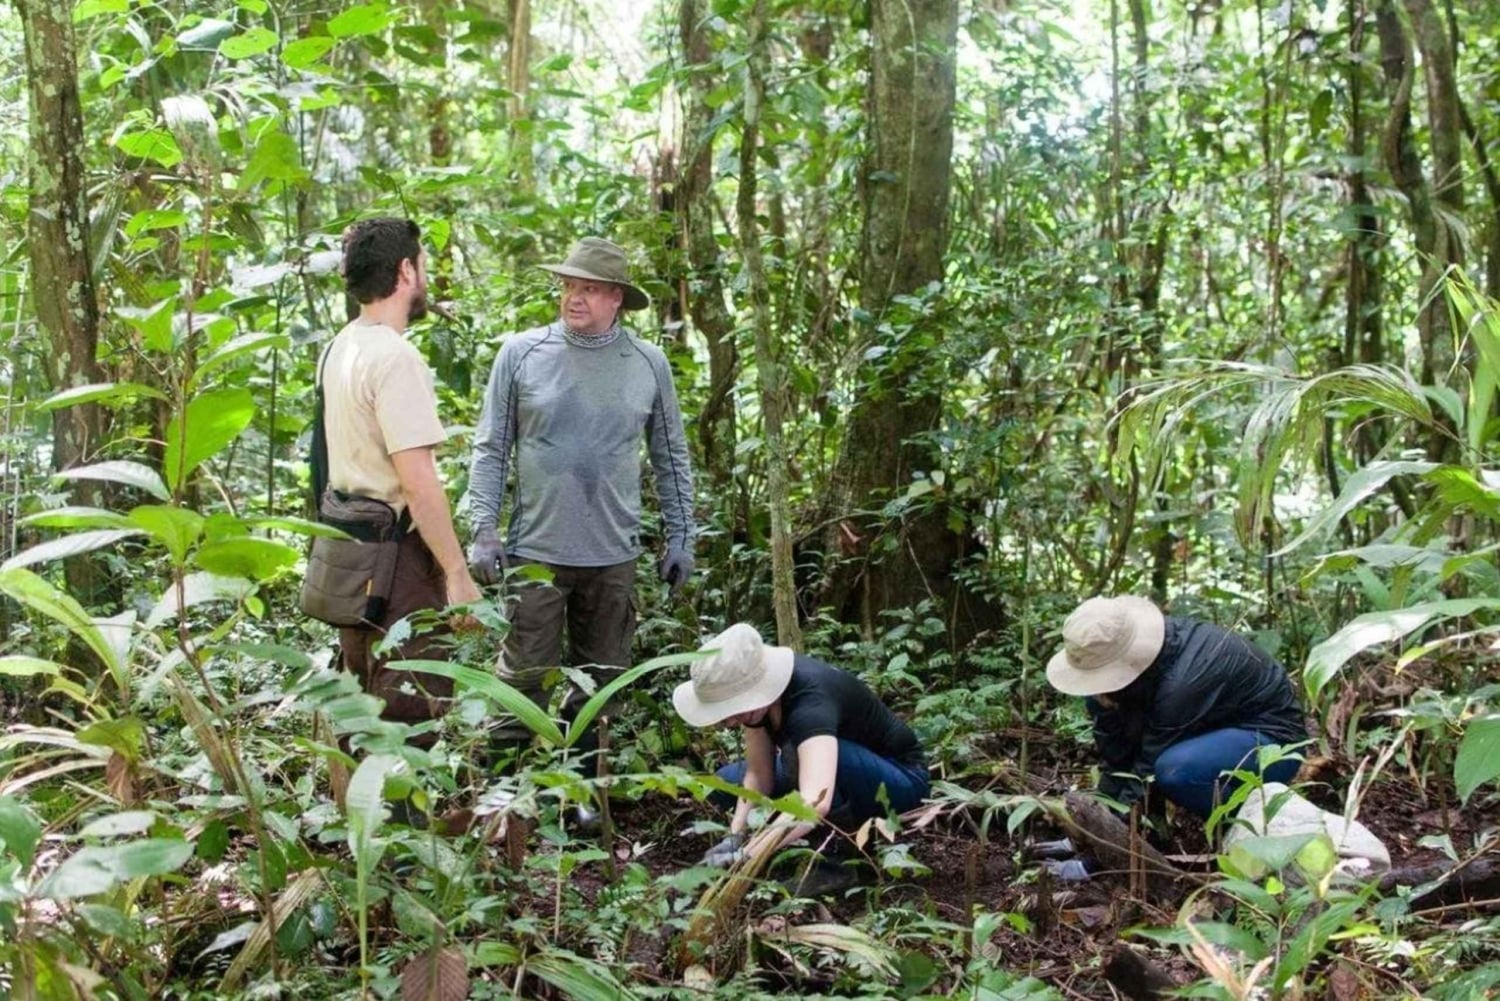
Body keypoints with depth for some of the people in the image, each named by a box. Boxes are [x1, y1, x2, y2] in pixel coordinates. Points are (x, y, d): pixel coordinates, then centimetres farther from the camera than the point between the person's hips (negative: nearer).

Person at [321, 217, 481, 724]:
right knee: (411, 715, -5)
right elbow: (418, 479, -23)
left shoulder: (339, 348, 12)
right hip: (396, 550, -10)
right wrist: (457, 573, -19)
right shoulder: (395, 357, -18)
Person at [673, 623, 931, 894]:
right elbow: (759, 775, -7)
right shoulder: (757, 689, -14)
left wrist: (745, 857, -54)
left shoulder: (810, 698, -37)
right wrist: (735, 836, -21)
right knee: (727, 784, -2)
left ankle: (832, 863, -16)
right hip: (845, 789, 8)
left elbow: (815, 803, -52)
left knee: (799, 751, -35)